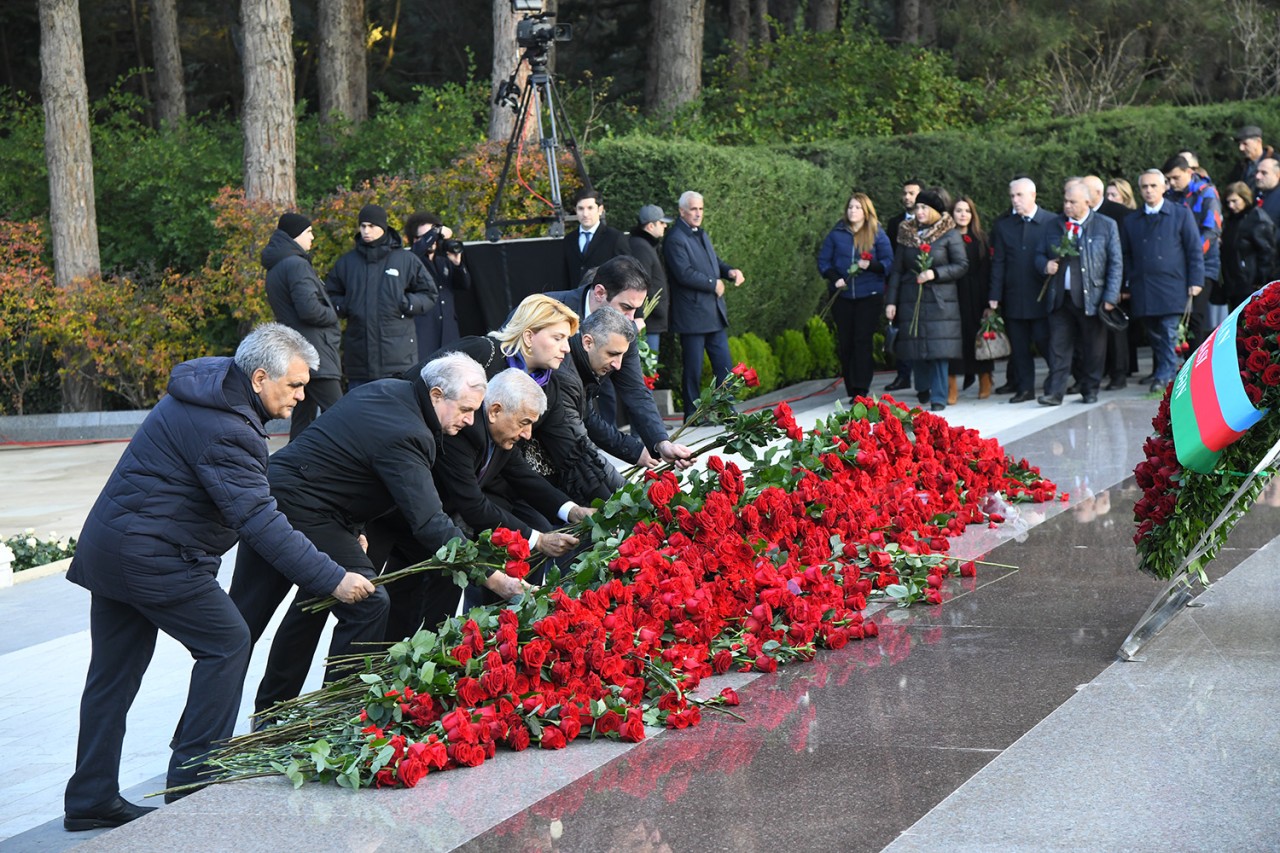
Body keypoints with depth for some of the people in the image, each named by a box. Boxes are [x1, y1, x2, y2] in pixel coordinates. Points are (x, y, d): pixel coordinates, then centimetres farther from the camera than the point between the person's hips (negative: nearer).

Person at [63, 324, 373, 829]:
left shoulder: (210, 387, 10)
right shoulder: (224, 430, -23)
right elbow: (259, 521, -28)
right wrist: (331, 580, -28)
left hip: (107, 545, 10)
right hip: (154, 557, -10)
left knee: (114, 673, 12)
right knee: (226, 643, -2)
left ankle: (91, 801, 17)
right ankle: (192, 784, 0)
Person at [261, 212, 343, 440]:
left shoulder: (275, 268, 18)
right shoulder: (296, 265, -13)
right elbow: (309, 309, -22)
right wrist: (332, 316, -3)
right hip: (314, 351, -10)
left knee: (303, 413, 12)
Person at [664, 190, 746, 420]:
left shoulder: (701, 235, 17)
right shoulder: (675, 239, -13)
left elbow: (714, 261, 23)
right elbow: (684, 273, -22)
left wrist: (730, 271, 2)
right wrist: (713, 284, -14)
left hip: (714, 313, 9)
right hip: (692, 316, -9)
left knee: (723, 365, 9)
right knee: (693, 369, -1)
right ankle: (692, 415, 6)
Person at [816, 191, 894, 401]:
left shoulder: (877, 234, 2)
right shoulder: (836, 234, 7)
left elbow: (888, 262, -1)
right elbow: (823, 260, 8)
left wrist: (871, 265, -20)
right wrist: (834, 278, -9)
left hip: (869, 296, -2)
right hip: (842, 296, 3)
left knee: (863, 341, -8)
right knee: (846, 343, 4)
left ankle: (861, 390, -10)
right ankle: (851, 390, 12)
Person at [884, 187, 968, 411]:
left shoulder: (950, 235, -1)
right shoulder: (908, 234, 9)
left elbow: (962, 265, -4)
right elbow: (897, 270, 10)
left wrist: (935, 273, -16)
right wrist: (891, 301, 5)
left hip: (940, 300, -3)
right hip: (911, 299, 3)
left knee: (938, 348, -7)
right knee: (914, 348, 4)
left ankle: (938, 398, -2)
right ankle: (923, 389, 25)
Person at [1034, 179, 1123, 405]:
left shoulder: (1106, 226, 3)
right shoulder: (1054, 226, 12)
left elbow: (1116, 264, 2)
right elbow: (1039, 255, 21)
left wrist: (1110, 298, -5)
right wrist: (1045, 265, -4)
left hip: (1092, 299, -2)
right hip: (1061, 299, 2)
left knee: (1092, 348, 5)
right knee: (1059, 346, -4)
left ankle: (1090, 390, 16)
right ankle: (1055, 392, -4)